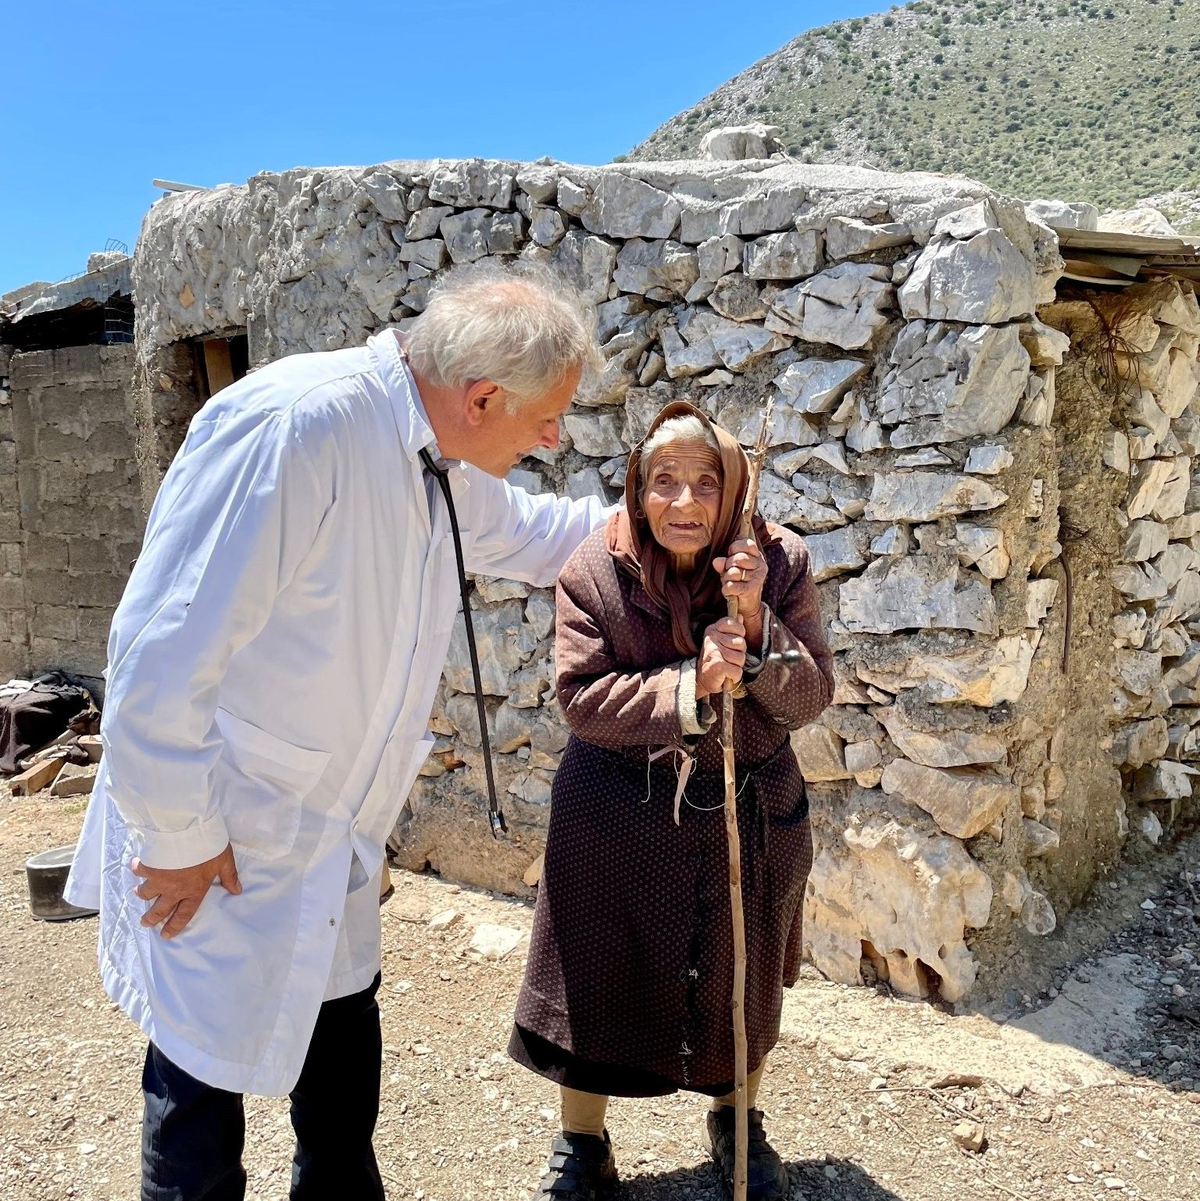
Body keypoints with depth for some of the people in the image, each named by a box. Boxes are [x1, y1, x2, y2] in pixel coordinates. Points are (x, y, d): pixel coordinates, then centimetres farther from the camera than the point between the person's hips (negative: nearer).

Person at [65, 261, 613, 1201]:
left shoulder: (444, 465, 0)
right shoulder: (293, 426, -29)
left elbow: (520, 532, 24)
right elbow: (163, 651, -29)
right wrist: (178, 836, -21)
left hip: (334, 839, 8)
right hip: (216, 846, -8)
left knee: (341, 1045, 22)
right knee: (207, 1080, 7)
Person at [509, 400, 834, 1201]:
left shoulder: (780, 562, -11)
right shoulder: (594, 572, -14)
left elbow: (810, 697, -12)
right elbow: (583, 698, -17)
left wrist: (757, 621, -28)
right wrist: (690, 684, -29)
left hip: (749, 808, 2)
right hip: (618, 812, -1)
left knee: (741, 980, 18)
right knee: (597, 979, 9)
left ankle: (737, 1124, 45)